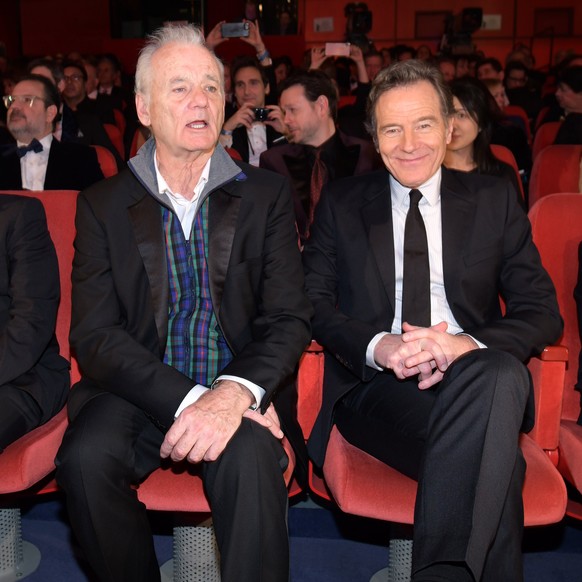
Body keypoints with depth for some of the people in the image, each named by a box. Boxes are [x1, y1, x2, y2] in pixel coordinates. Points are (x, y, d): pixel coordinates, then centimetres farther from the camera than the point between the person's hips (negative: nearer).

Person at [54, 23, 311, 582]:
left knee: (249, 459, -32)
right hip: (138, 391, 2)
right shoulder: (102, 205, 5)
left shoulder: (266, 195, 6)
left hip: (239, 392, -1)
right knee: (85, 457, -27)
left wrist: (235, 392, -23)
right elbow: (93, 335, -5)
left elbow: (289, 319, -2)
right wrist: (186, 399, -22)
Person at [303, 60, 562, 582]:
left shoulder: (493, 200, 12)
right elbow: (313, 302, 5)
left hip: (477, 377, 2)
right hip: (375, 388, -1)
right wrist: (378, 346, -17)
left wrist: (469, 344, -17)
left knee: (501, 375, -36)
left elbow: (542, 313, 6)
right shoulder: (342, 203, 13)